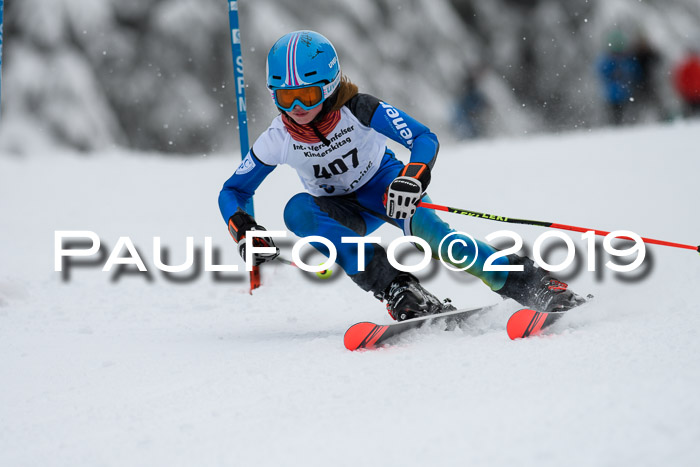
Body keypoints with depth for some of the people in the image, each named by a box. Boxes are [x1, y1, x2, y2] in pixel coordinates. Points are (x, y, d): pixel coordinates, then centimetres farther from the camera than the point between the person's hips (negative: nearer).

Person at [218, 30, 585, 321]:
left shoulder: (358, 111, -28)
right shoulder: (277, 140, -20)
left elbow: (424, 138, -31)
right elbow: (233, 191, -7)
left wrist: (413, 179, -51)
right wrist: (244, 232, -28)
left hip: (385, 184, -2)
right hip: (344, 213, 3)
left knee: (428, 228, -33)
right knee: (297, 210, -31)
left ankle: (533, 286, -25)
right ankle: (394, 287, -39)